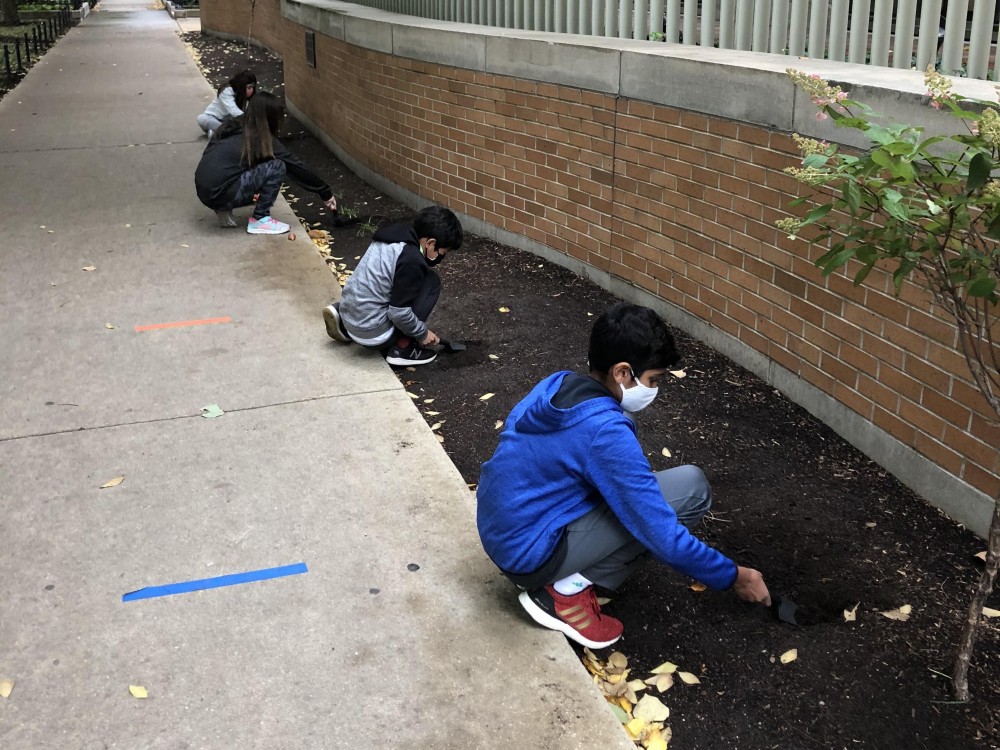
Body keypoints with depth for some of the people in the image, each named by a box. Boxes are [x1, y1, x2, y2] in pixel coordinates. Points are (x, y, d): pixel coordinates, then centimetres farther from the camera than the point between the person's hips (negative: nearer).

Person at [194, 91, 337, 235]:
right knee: (277, 167, -5)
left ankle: (224, 210, 14)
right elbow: (297, 168, 3)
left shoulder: (231, 127, 14)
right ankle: (259, 220, -1)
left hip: (203, 191, 8)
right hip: (221, 194, -8)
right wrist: (326, 193, 12)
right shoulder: (264, 140, -5)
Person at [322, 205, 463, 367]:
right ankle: (403, 348, -2)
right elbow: (399, 312, -21)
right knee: (431, 281, -4)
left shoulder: (398, 234, 6)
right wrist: (422, 333, -3)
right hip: (373, 331, -9)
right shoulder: (412, 260, -21)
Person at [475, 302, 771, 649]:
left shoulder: (556, 386, 0)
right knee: (691, 487, -12)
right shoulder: (605, 431, -23)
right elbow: (662, 537, -18)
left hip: (501, 535, 9)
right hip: (531, 553, -8)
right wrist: (732, 577, -3)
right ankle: (569, 589, -7)